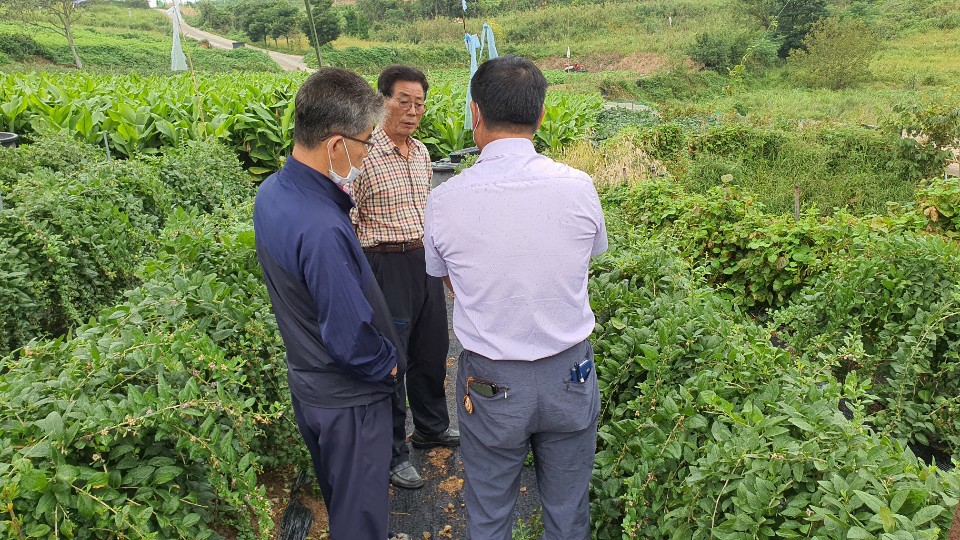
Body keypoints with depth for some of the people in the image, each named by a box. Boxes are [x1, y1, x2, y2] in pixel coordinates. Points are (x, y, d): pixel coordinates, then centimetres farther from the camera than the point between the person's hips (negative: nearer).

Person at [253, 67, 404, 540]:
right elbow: (351, 340, -28)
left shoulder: (270, 193, -6)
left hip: (305, 381, 9)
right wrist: (388, 364, -10)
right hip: (347, 398, -9)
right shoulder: (323, 231, -36)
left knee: (337, 495, 31)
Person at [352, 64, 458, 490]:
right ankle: (391, 453, 23)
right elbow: (345, 222, -14)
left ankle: (432, 427, 43)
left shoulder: (421, 152, 10)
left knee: (432, 349, 20)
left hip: (425, 262, 8)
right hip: (386, 266, -7)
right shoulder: (363, 155, -14)